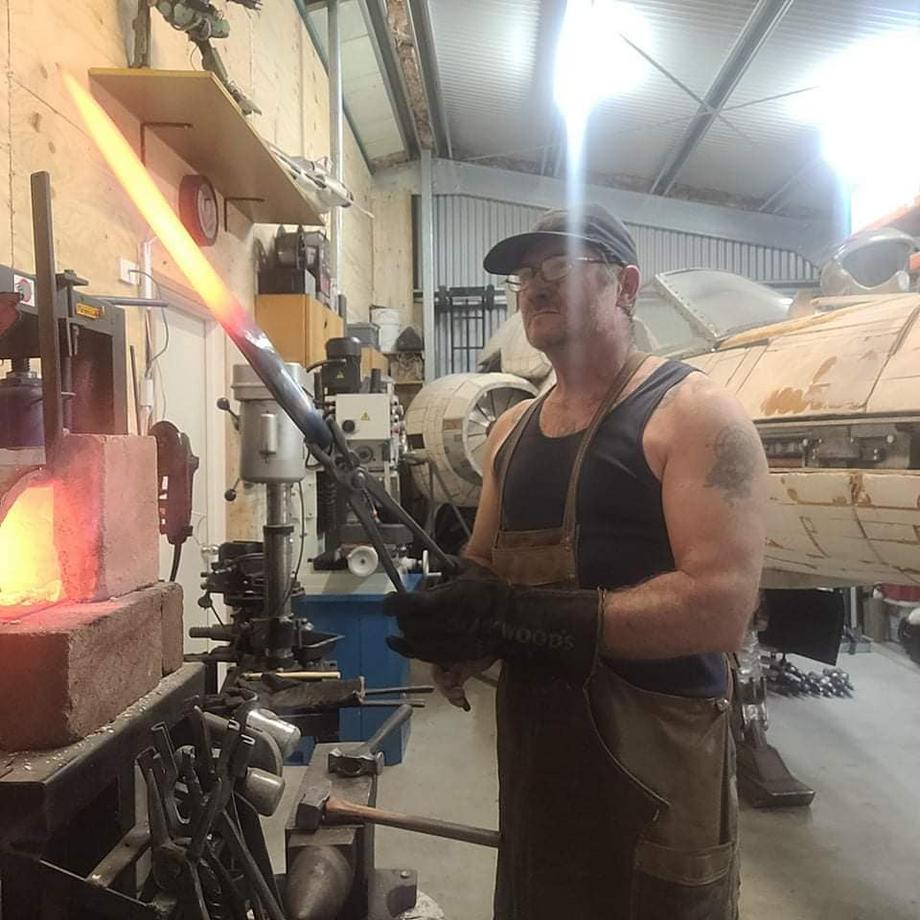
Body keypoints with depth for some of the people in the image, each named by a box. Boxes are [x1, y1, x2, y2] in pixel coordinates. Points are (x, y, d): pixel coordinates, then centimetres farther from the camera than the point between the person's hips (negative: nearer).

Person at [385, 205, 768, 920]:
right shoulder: (512, 430, 9)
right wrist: (453, 627, -9)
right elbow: (482, 571, 15)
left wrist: (516, 616, -28)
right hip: (530, 753, 7)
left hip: (655, 766, -6)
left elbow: (720, 606, -24)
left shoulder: (696, 413, -13)